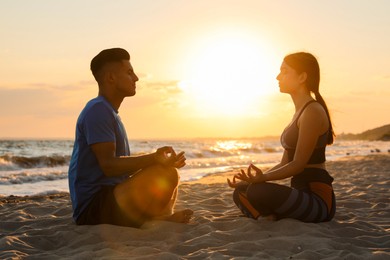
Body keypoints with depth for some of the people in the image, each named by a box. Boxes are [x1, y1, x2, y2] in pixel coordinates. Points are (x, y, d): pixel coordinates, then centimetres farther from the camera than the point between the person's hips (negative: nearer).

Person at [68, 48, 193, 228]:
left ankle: (162, 217, 0)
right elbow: (109, 165, -22)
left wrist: (157, 159, 11)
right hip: (93, 207, -11)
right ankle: (157, 220, -3)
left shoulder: (109, 111, 20)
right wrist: (153, 159, -27)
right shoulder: (98, 110, -12)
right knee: (166, 175, -27)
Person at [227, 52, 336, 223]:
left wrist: (262, 178, -25)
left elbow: (298, 164, -17)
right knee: (240, 193, 14)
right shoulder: (301, 112, 18)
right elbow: (285, 164, 16)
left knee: (251, 191, -31)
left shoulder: (313, 112, -13)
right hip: (304, 194, 10)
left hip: (318, 200, -10)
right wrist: (255, 178, 8)